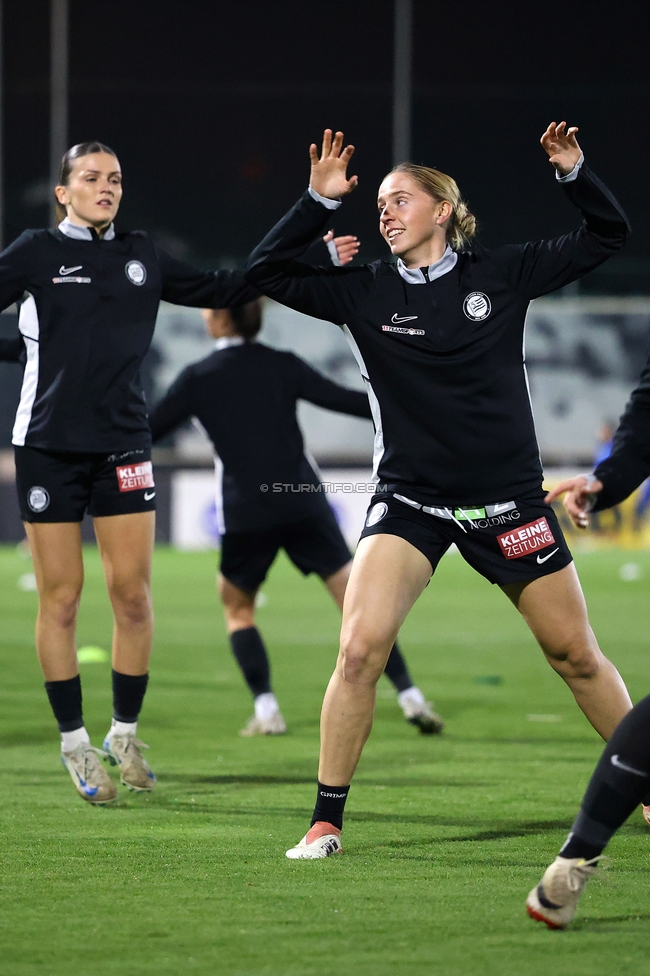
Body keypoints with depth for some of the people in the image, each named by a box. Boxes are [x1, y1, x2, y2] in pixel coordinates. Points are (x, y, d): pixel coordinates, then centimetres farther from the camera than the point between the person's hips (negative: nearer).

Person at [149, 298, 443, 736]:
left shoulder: (198, 378, 1)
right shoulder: (281, 365, 6)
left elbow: (148, 430, 4)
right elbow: (343, 400, 5)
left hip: (245, 514, -2)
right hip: (303, 502, 2)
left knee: (237, 606, 18)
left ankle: (266, 710, 4)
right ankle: (410, 696, -6)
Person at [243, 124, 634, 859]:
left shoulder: (502, 275, 0)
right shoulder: (365, 293, 1)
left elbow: (607, 237, 6)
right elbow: (264, 274, -4)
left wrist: (574, 175, -10)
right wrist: (319, 202, -12)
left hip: (506, 498, 0)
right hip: (408, 500, 0)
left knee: (577, 657, 8)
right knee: (359, 648, -18)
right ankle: (326, 823, -8)